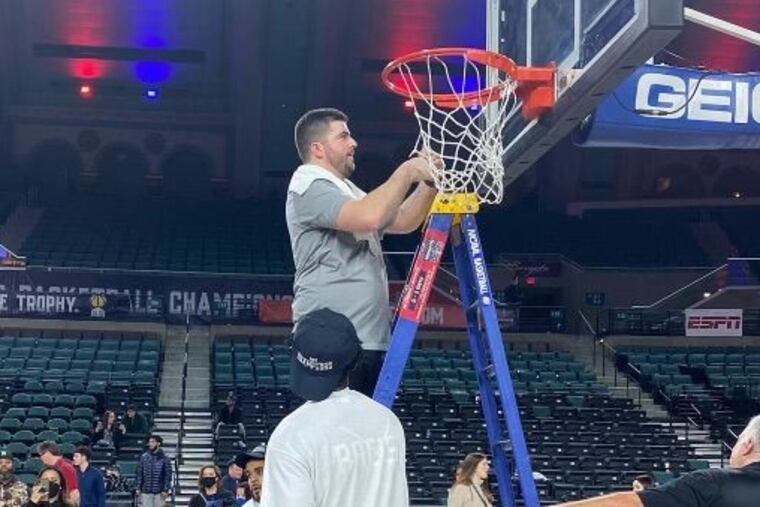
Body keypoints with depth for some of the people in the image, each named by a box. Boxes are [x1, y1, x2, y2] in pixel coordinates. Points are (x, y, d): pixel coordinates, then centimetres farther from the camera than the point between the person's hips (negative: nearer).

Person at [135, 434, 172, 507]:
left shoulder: (164, 458, -2)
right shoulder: (144, 457, 4)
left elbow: (168, 475, -3)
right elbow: (140, 474, 7)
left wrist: (166, 490, -10)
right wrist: (138, 488, 2)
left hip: (159, 492, -2)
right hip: (146, 491, 2)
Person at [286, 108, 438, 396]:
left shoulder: (344, 189, 24)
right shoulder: (310, 186, -10)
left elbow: (402, 222, 26)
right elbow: (369, 217, -26)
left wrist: (428, 182, 10)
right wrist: (406, 173, -15)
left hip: (366, 340, 10)